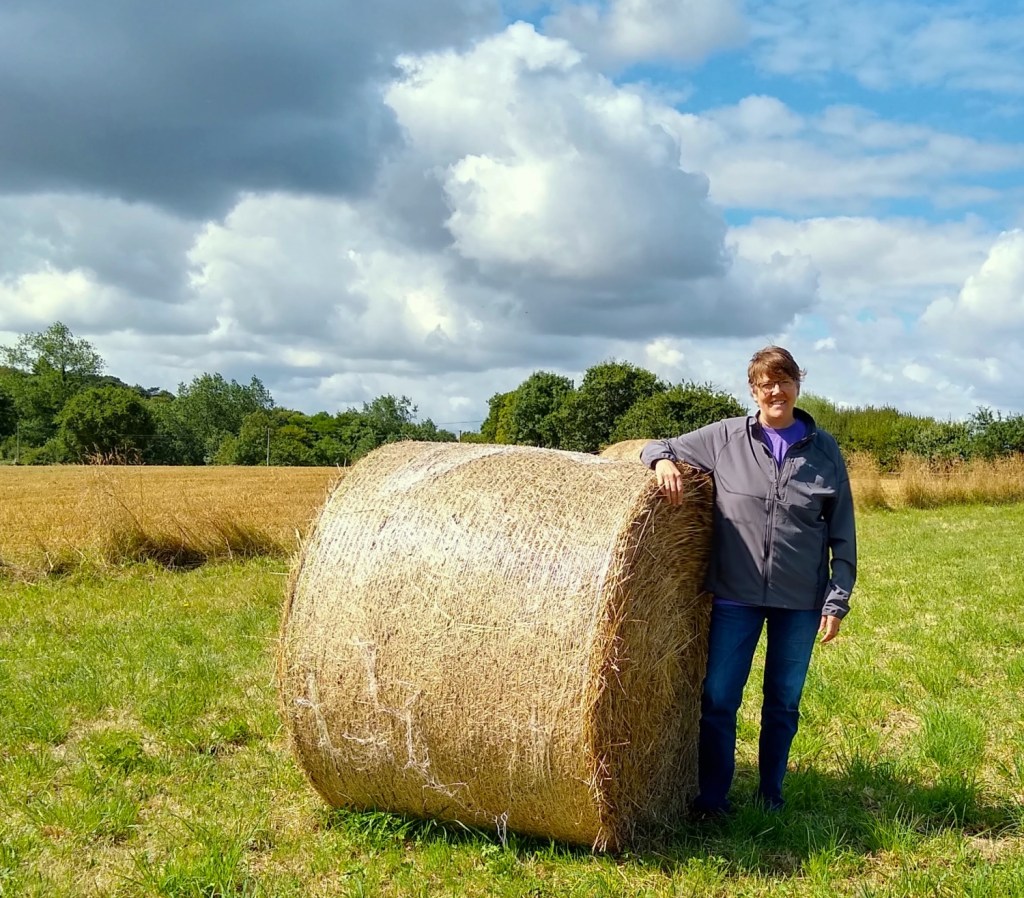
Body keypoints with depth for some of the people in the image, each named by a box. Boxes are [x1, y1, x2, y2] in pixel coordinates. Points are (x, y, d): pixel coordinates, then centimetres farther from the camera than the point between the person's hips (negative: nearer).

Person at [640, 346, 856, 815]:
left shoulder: (824, 450, 1)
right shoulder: (724, 438, 0)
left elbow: (842, 532, 3)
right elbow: (658, 446, 8)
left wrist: (838, 599, -1)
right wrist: (663, 460, -16)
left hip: (800, 601, 1)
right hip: (736, 596, -1)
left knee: (783, 703, 11)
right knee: (718, 699, 1)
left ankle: (771, 797, 27)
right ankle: (711, 798, 16)